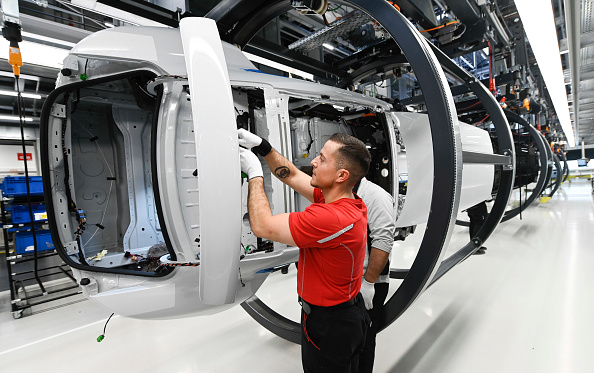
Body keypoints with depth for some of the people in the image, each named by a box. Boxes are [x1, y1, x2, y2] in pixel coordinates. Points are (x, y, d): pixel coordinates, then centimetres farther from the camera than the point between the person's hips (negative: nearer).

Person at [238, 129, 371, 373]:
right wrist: (261, 146, -4)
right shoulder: (350, 203, -6)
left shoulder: (332, 218, -36)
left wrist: (254, 173, -18)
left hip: (329, 325, -8)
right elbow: (292, 176, 3)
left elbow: (262, 225, -30)